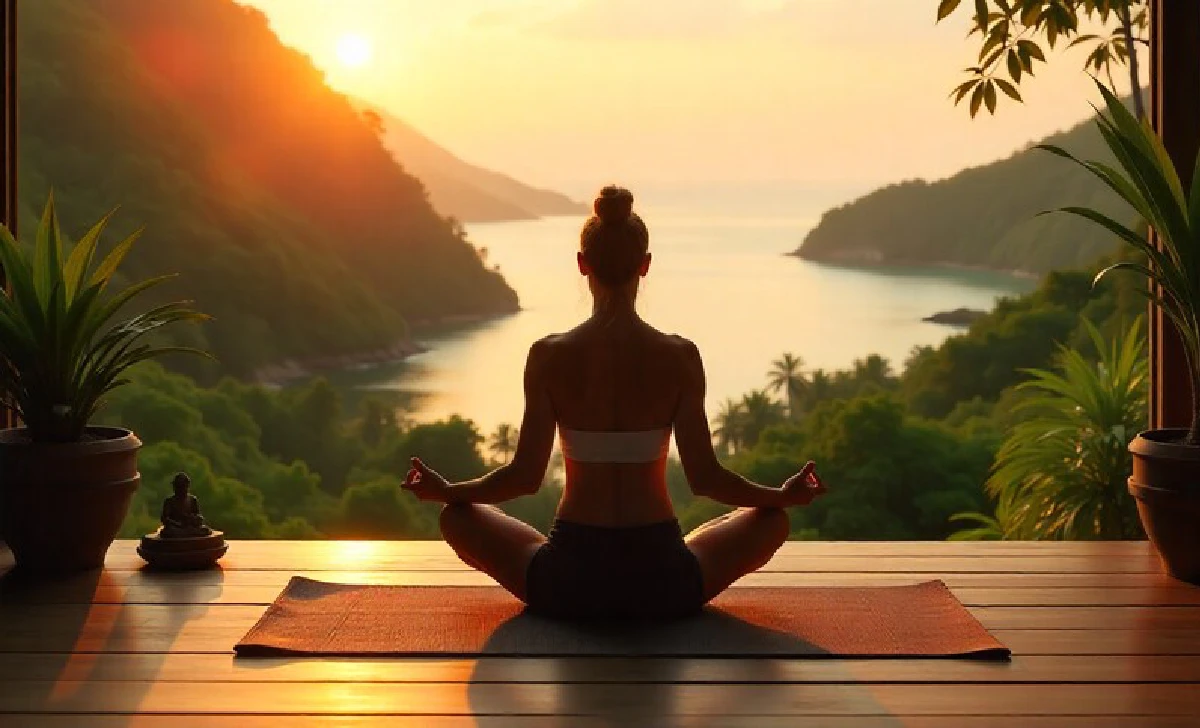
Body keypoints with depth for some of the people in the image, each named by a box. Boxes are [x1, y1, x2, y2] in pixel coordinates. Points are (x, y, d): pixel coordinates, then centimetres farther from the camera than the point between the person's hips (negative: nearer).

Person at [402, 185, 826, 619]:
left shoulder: (549, 356, -7)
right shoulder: (680, 357, -7)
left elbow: (525, 476, -5)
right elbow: (704, 478, -6)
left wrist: (445, 491, 13)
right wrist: (786, 495, 12)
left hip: (567, 585, 0)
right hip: (665, 586, 0)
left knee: (459, 516, 25)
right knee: (771, 520, 25)